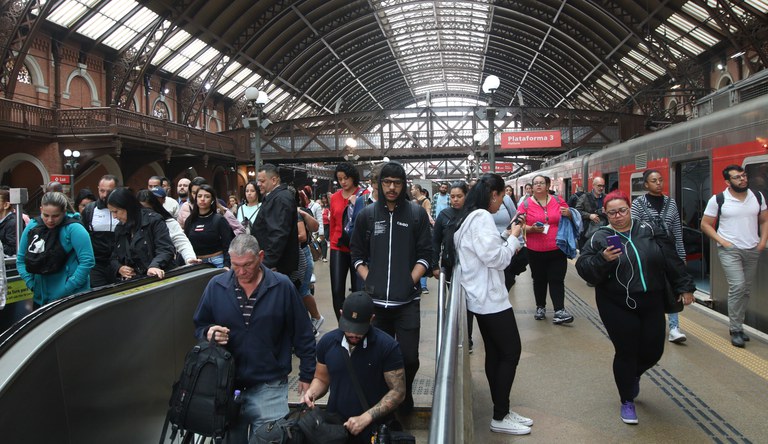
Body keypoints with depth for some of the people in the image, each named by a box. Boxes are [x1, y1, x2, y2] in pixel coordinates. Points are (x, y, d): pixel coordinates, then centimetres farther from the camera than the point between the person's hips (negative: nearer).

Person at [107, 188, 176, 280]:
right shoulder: (119, 229, 17)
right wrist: (119, 268, 1)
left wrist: (154, 266, -30)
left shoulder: (154, 220, -3)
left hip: (153, 279, -6)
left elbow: (166, 249, -13)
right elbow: (114, 258, 23)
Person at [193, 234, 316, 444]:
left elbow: (303, 335, 0)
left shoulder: (282, 286, -6)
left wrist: (307, 375, 1)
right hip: (227, 386, 3)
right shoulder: (216, 286, 0)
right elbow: (200, 326, 11)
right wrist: (208, 333, -12)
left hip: (269, 388, -2)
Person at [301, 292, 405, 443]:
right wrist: (311, 393, -12)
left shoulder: (387, 346, -16)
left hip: (375, 430, -3)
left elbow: (398, 391, -14)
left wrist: (366, 418, -22)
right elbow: (321, 379, 9)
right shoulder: (327, 342, -4)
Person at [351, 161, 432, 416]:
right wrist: (368, 280, 1)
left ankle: (404, 395, 26)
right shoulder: (367, 215, 7)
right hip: (375, 300, 2)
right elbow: (357, 254, 11)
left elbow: (425, 255, 2)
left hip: (407, 300, -1)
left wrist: (410, 281, -7)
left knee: (409, 357, -2)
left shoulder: (417, 214, 3)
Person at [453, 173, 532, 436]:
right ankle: (500, 417, 7)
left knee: (494, 353, 14)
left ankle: (501, 411, 22)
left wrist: (506, 237, 12)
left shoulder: (470, 217, 13)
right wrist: (513, 237, -8)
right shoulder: (482, 217, -19)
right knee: (511, 352, -1)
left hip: (482, 297, 10)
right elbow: (496, 259, -21)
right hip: (490, 297, -10)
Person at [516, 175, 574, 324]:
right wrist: (531, 229, -22)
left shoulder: (558, 201, 3)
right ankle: (540, 307, 26)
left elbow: (571, 218, 14)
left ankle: (560, 311, -3)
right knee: (539, 280, 12)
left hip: (557, 250, 1)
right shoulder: (526, 204, -3)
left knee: (557, 280, -1)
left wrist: (568, 214, -9)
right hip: (535, 251, 0)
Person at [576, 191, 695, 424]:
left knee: (653, 351, 8)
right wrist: (602, 259, -25)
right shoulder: (599, 238, -3)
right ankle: (627, 401, 21)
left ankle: (633, 375, 43)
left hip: (652, 304, 3)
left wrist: (684, 287, 6)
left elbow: (672, 261, 8)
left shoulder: (648, 230, 5)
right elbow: (582, 267, -9)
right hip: (617, 307, -3)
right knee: (626, 352, 0)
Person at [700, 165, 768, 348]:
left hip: (752, 250, 5)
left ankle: (736, 326, 22)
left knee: (746, 290, 9)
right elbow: (705, 224, 0)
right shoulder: (718, 200, -6)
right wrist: (721, 241, -10)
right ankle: (736, 330, -5)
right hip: (729, 250, -5)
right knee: (737, 286, -16)